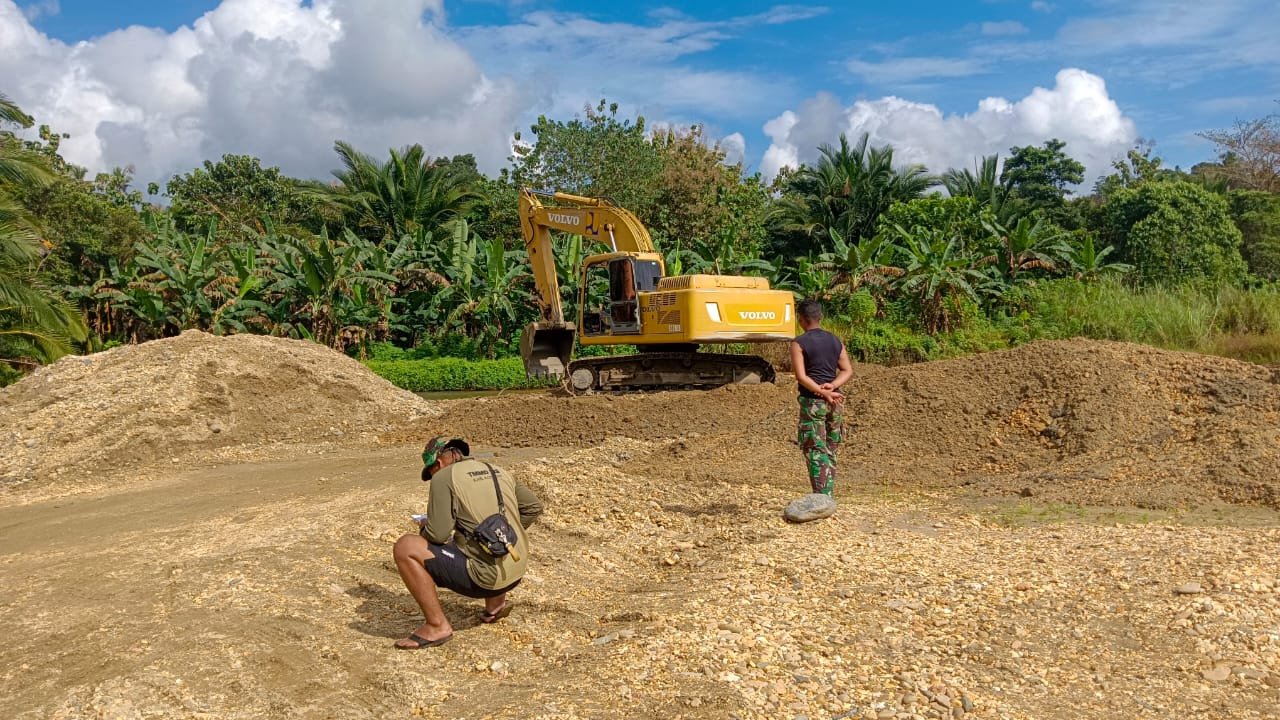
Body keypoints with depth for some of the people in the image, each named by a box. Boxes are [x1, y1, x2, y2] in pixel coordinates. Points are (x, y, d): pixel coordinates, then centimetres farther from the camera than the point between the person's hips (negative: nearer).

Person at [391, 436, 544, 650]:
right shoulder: (499, 472, 14)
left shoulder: (444, 477, -5)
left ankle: (437, 625, -4)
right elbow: (534, 507, 22)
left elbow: (438, 535, -12)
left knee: (405, 547, -7)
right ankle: (496, 602, 29)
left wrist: (425, 527, 10)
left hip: (485, 578, -8)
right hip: (516, 573, 8)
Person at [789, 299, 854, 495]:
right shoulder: (835, 341, 10)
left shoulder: (799, 343, -7)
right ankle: (828, 497, 15)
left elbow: (801, 376, -15)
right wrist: (832, 386, -7)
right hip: (835, 401, 5)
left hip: (812, 401, -5)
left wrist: (823, 393, -14)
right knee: (830, 452, 12)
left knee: (816, 451, -3)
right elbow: (848, 371, 5)